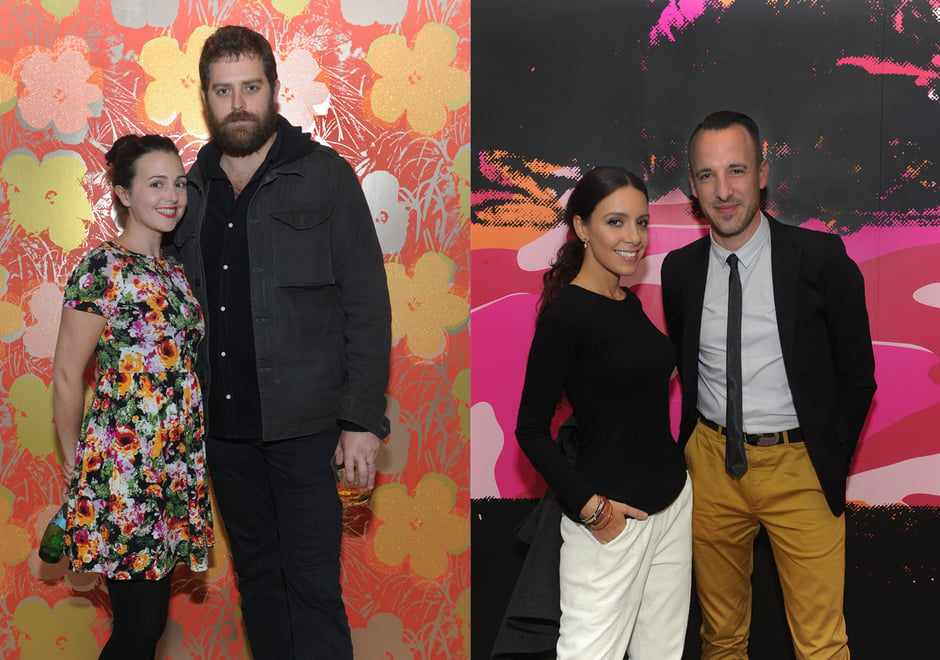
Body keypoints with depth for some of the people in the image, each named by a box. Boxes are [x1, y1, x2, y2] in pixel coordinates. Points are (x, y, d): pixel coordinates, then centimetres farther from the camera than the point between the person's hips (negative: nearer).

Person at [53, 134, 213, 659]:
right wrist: (75, 461, -2)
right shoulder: (102, 270, -10)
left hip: (176, 472, 7)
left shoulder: (175, 272, 13)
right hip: (121, 472, -7)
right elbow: (67, 374, -8)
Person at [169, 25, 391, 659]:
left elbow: (368, 305, -6)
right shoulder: (191, 189, 8)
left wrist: (364, 419, -11)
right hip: (220, 423, 5)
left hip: (303, 423, -4)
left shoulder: (325, 176, -3)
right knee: (257, 576, 16)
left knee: (313, 588, -2)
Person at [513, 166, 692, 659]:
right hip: (611, 517, -8)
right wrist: (587, 505, -19)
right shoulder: (565, 313, -13)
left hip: (673, 500, 8)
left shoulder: (631, 304, 10)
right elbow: (531, 430, -13)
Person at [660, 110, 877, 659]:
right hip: (711, 464, 3)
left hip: (800, 468, -3)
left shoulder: (821, 258, -9)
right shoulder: (680, 270, 1)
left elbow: (857, 374, -2)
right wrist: (697, 442, 7)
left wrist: (828, 463, -2)